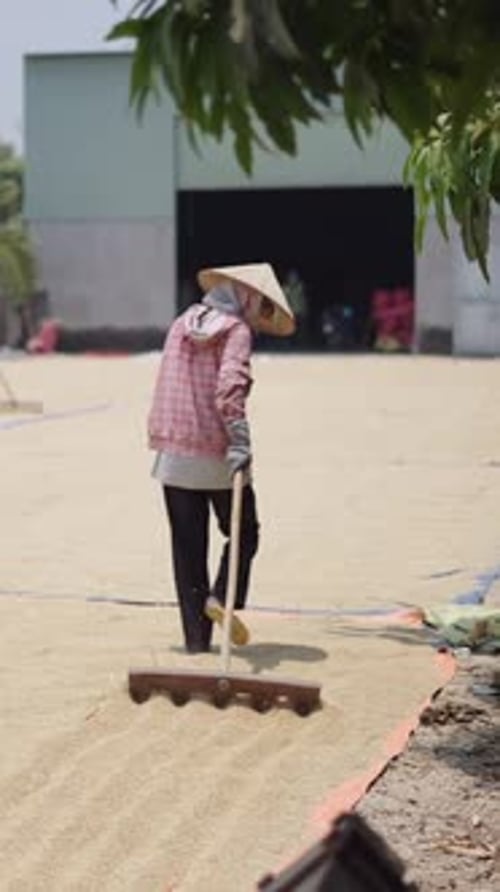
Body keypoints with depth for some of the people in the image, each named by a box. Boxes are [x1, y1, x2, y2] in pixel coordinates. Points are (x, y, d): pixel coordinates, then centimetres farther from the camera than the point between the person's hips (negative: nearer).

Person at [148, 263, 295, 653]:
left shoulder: (182, 324, 13)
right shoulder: (236, 331, -8)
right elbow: (230, 385, -24)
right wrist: (239, 437, -34)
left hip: (173, 453, 5)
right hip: (217, 455, -5)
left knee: (188, 547, 8)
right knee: (244, 533, 13)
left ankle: (197, 638, 8)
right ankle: (223, 596, -9)